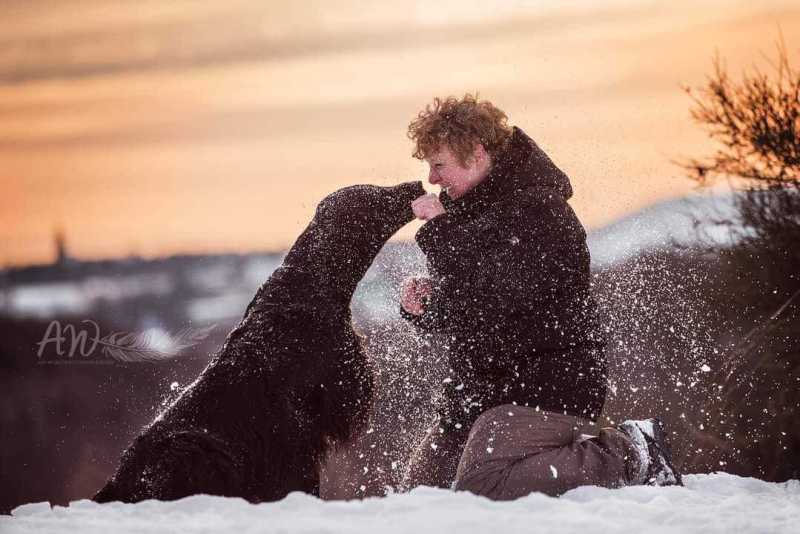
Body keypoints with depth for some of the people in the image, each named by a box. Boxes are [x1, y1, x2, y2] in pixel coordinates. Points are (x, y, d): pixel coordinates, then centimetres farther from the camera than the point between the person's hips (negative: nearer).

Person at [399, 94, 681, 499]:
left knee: (478, 489, -27)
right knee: (419, 486, 11)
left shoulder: (537, 212, -16)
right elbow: (456, 310, 23)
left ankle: (629, 456, -12)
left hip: (546, 387, -10)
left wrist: (440, 229, -20)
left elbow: (491, 301, -27)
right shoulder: (466, 212, 15)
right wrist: (420, 305, -1)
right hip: (483, 390, 10)